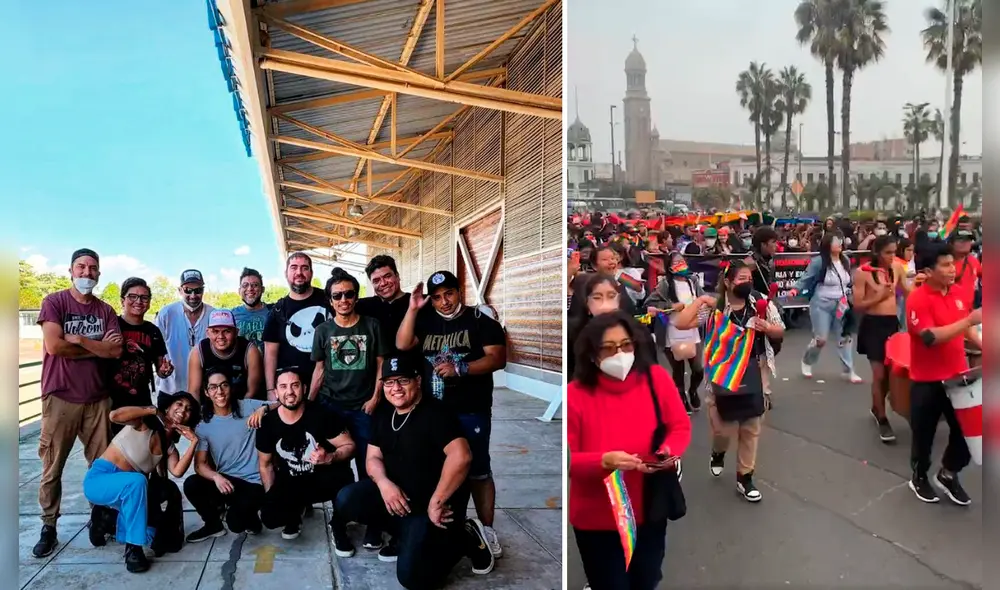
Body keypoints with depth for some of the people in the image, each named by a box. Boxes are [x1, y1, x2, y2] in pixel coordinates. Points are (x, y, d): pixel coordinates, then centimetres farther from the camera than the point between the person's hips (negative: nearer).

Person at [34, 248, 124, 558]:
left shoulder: (105, 311, 10)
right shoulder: (54, 302, 0)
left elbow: (116, 351, -3)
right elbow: (54, 346, -13)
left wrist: (79, 340, -12)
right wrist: (97, 348, -5)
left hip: (97, 398, 3)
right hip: (60, 397, -3)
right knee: (53, 467, 3)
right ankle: (48, 527, 13)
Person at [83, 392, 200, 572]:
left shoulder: (170, 447, 6)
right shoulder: (145, 422, -10)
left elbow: (177, 471, -14)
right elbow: (115, 415, -31)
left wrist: (194, 442, -19)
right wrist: (153, 410, -22)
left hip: (126, 488, 7)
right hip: (99, 478, -7)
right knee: (137, 481, -38)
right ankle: (133, 548, -28)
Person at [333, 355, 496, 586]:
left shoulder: (435, 412, -21)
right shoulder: (382, 414, 5)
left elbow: (461, 456, -34)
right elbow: (373, 457, 5)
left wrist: (436, 502, -29)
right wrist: (383, 483, -18)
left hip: (431, 504, -7)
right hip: (396, 493, 8)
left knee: (411, 575, -19)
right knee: (346, 501, -13)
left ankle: (465, 539, 6)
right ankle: (406, 534, 8)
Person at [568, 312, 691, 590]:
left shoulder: (656, 378, -9)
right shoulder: (575, 394, -18)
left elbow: (681, 427, 0)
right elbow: (567, 458, -15)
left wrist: (669, 452, -20)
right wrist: (604, 461, -31)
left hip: (649, 511, 3)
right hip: (597, 518, -3)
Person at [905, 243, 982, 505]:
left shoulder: (958, 293, 3)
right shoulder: (917, 299, -19)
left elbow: (966, 329, 18)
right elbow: (930, 338, -28)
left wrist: (982, 346, 4)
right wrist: (969, 320, -31)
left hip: (958, 375, 6)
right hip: (927, 381, -6)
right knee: (924, 434, 11)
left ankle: (948, 475, 34)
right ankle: (919, 478, 32)